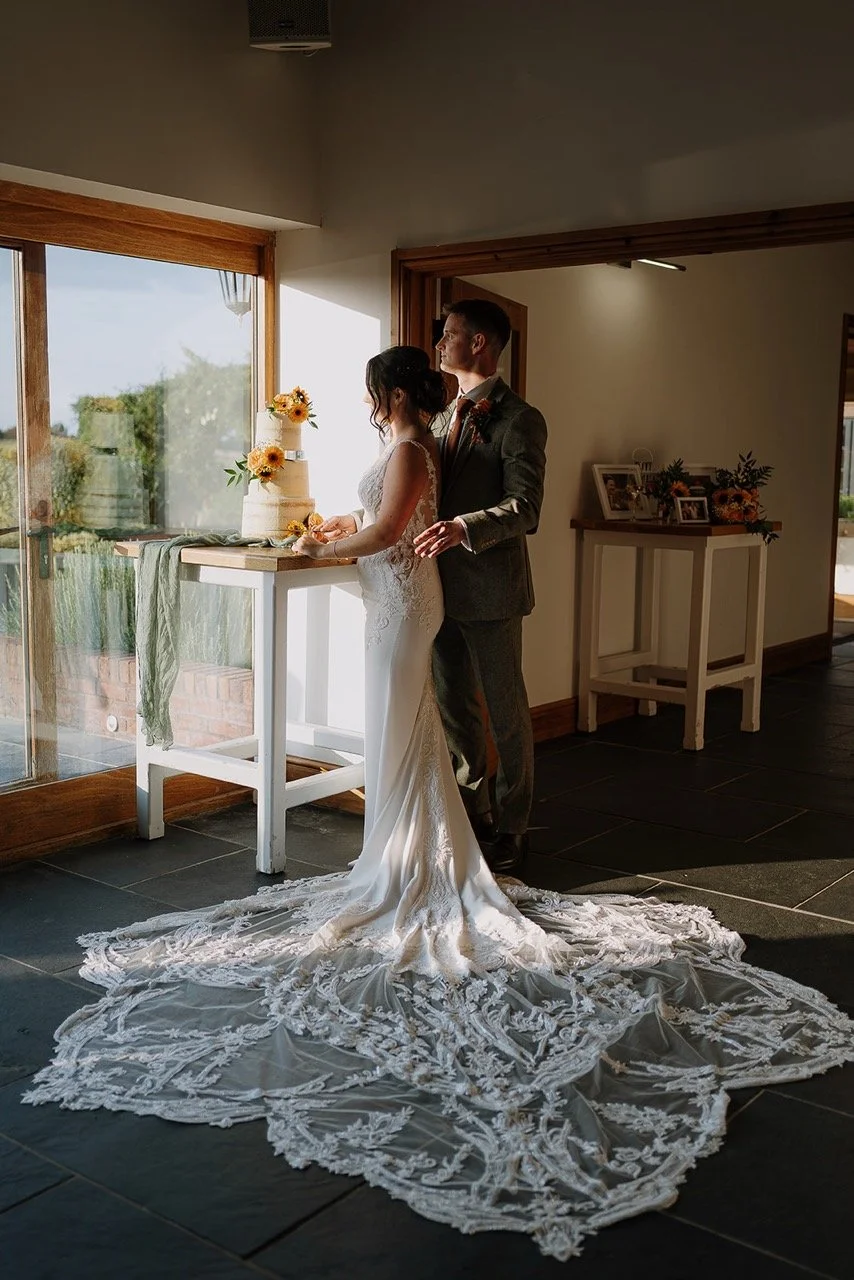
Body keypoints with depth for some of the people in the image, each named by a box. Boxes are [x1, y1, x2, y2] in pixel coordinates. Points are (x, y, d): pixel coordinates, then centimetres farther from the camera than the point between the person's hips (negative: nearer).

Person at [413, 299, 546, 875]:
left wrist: (464, 529, -34)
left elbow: (525, 509, -19)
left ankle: (511, 828, 19)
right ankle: (474, 816, 30)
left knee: (505, 713, 5)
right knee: (455, 709, 15)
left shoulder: (519, 419, -11)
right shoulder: (449, 416, 15)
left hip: (491, 588, -8)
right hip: (444, 585, 8)